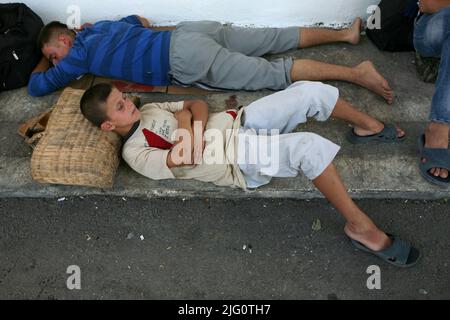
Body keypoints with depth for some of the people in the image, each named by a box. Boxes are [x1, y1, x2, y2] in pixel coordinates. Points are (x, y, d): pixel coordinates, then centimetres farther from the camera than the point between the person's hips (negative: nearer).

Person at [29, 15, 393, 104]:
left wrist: (42, 65, 26)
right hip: (192, 30, 8)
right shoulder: (101, 26, 23)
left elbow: (38, 87, 6)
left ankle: (356, 72, -14)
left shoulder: (81, 50, -1)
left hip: (187, 58, -8)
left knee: (275, 72, -11)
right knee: (279, 39, 11)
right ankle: (346, 33, 17)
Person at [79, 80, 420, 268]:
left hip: (239, 121, 8)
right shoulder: (134, 153, -12)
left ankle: (368, 126, 24)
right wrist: (184, 121, -9)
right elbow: (189, 156, -25)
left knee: (310, 91, -4)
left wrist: (193, 117, -8)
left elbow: (200, 105, 14)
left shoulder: (147, 110, 13)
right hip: (241, 160, -8)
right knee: (310, 146, -32)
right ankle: (362, 227, -20)